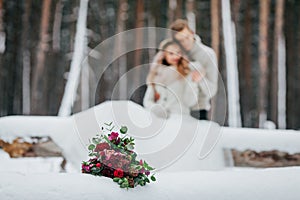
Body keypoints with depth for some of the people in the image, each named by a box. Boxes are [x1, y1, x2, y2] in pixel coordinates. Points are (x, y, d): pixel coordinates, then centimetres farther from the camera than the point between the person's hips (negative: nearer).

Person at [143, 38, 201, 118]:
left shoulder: (187, 74, 5)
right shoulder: (156, 74, 15)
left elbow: (190, 102, -2)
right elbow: (147, 100, 13)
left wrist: (193, 81, -11)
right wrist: (154, 108, -7)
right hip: (158, 118, 3)